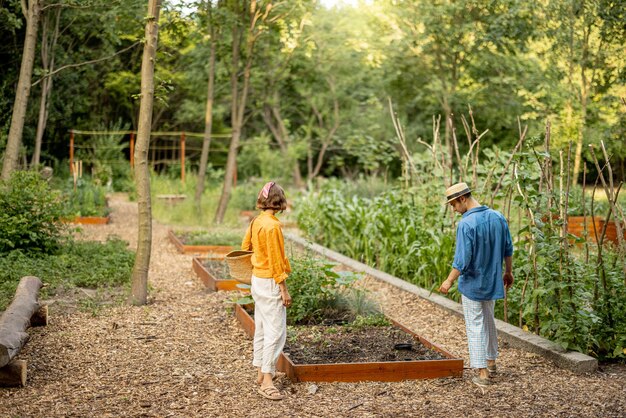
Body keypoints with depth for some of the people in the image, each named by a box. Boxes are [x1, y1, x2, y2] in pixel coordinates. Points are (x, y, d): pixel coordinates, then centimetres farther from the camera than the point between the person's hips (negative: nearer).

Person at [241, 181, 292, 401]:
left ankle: (261, 372, 27)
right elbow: (276, 261, -20)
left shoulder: (256, 222, 5)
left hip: (257, 279, 9)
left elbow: (245, 247, 19)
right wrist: (284, 290, -15)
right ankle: (267, 382, -5)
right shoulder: (272, 226, -21)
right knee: (276, 331, -6)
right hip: (269, 283, -9)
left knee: (262, 328, 17)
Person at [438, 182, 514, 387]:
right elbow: (508, 250, 7)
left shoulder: (466, 224, -23)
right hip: (493, 282, 7)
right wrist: (508, 272, 20)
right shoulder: (498, 217, -1)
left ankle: (483, 373, 5)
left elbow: (462, 260, -23)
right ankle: (491, 361, 35)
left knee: (475, 326, 3)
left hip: (472, 284, -6)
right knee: (488, 322, 23)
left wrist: (449, 281, -10)